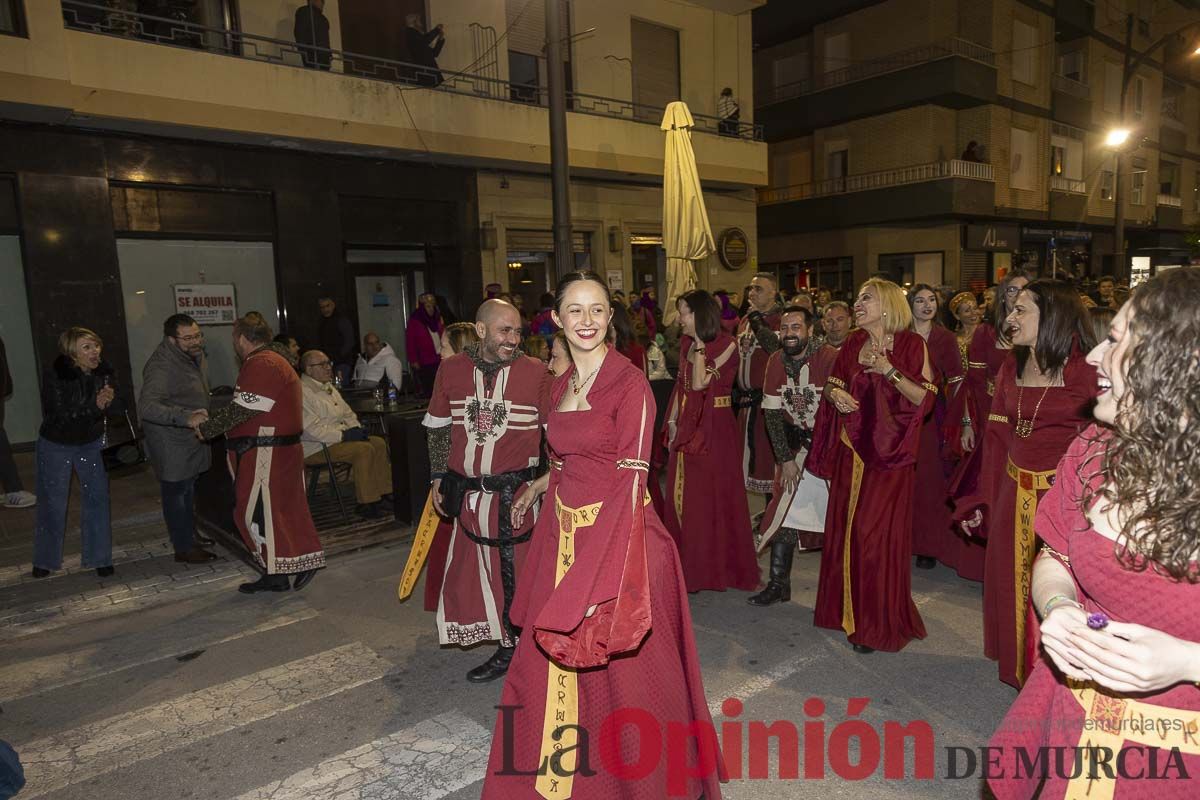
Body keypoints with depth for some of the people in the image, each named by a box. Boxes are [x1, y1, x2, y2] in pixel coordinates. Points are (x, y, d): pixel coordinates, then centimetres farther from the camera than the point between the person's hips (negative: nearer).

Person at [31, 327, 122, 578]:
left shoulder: (104, 371, -12)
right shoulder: (54, 375, -24)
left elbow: (121, 406, -12)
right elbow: (58, 416, -29)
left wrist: (110, 399, -34)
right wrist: (94, 406, -38)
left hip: (91, 444, 3)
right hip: (56, 446, -3)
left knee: (98, 499, 2)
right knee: (53, 504, 8)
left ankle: (98, 558, 15)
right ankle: (45, 560, 28)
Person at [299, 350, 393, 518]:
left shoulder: (328, 387, 18)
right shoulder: (302, 392, -14)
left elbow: (347, 414, 23)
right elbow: (312, 429, -23)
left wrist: (356, 429, 3)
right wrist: (343, 435, -23)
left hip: (339, 438, 10)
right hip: (316, 448, -10)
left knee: (379, 443, -6)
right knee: (364, 449, -27)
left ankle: (384, 492, -3)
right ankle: (366, 503, -21)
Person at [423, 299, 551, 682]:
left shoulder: (535, 372, -5)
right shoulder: (451, 369, 4)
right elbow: (438, 428, 13)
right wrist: (439, 479, 12)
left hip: (517, 493, -3)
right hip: (468, 495, 4)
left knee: (518, 573, 2)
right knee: (475, 569, 11)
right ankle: (508, 649, 28)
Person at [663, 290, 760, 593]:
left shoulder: (726, 345, -11)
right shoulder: (686, 343, 9)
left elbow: (699, 383, -20)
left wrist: (700, 343, -16)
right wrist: (672, 422, 7)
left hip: (715, 426, -6)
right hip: (688, 426, 7)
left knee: (715, 495, 3)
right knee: (684, 496, 10)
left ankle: (720, 566, 19)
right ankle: (689, 565, 25)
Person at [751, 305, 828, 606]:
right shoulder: (776, 361, -3)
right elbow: (772, 412, -1)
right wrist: (785, 459, -3)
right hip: (798, 444, 4)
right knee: (785, 510, 3)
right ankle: (778, 585, 14)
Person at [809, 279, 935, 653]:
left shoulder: (911, 345, -5)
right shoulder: (853, 344, 10)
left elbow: (925, 398, -10)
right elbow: (832, 385, 17)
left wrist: (889, 371, -17)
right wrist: (834, 392, -5)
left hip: (888, 453, -5)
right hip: (851, 450, 5)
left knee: (878, 533, -3)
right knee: (846, 527, 9)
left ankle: (878, 621, 12)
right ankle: (848, 609, 26)